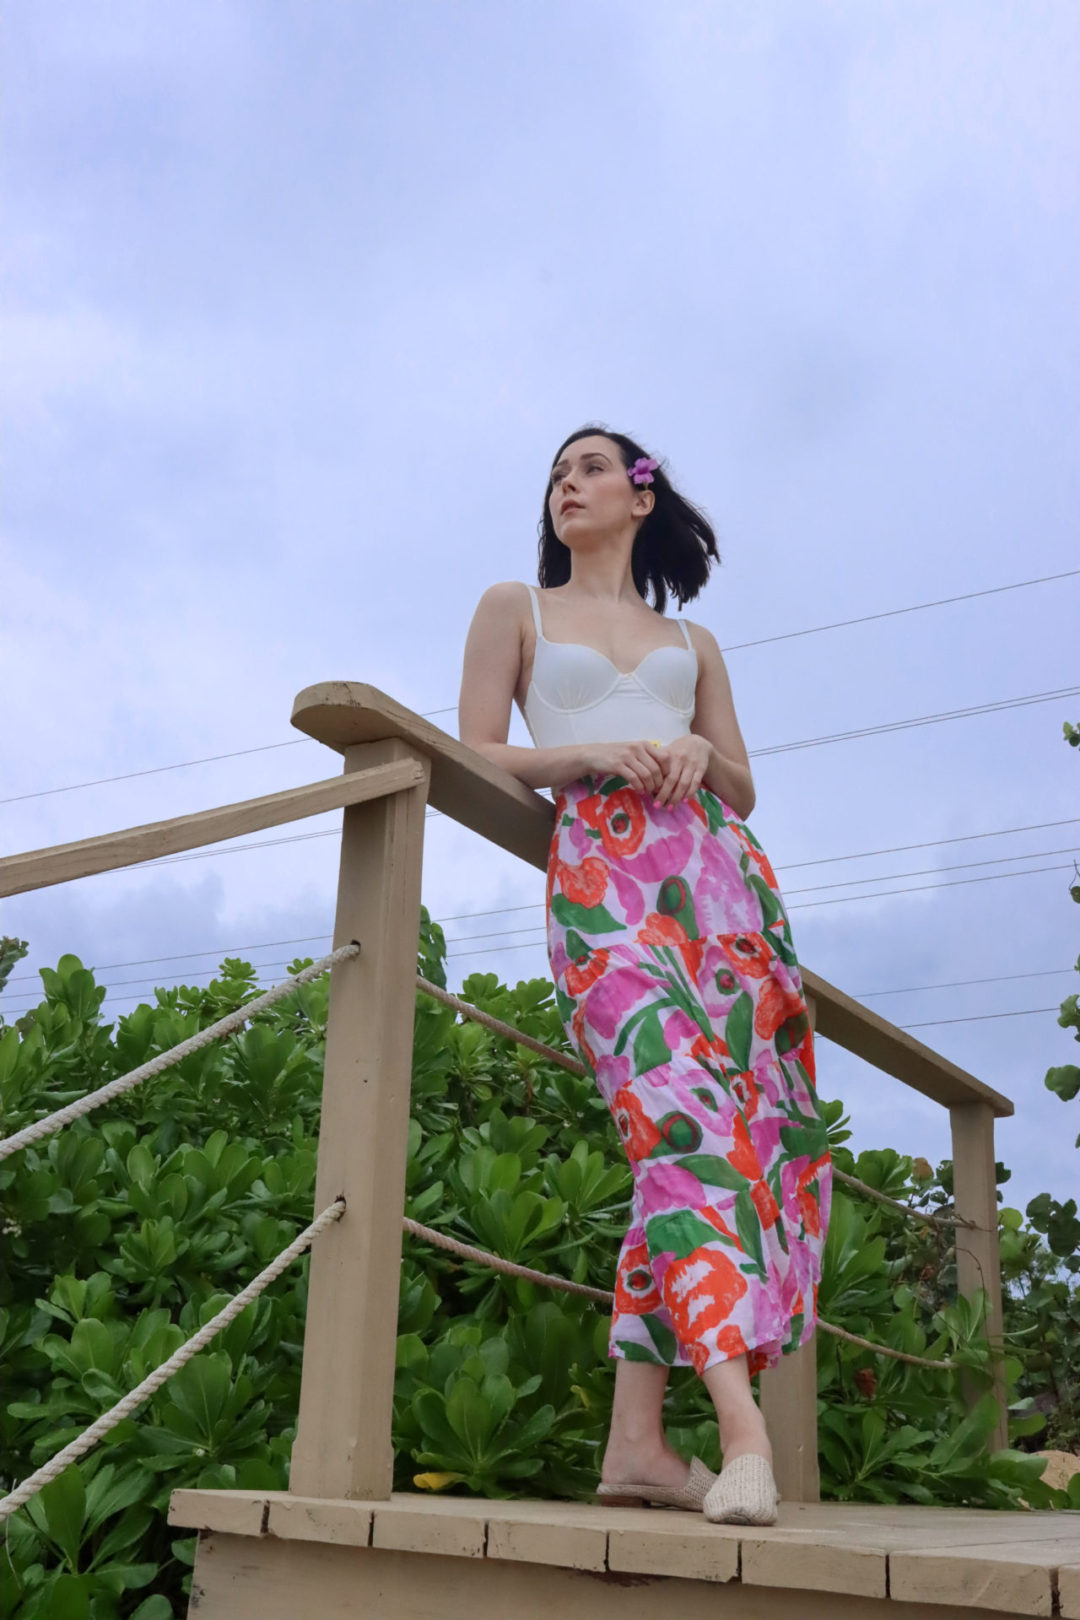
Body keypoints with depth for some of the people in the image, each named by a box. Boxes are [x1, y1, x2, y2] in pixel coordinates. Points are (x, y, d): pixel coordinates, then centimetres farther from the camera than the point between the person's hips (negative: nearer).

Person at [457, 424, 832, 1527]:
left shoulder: (692, 644, 28)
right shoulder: (514, 609, 21)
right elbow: (475, 757, 9)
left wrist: (699, 752, 1)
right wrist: (588, 754, -7)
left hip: (716, 866, 4)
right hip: (599, 871, -4)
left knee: (764, 1118, -9)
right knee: (679, 1108, -23)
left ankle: (637, 1440, -7)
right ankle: (741, 1425, -30)